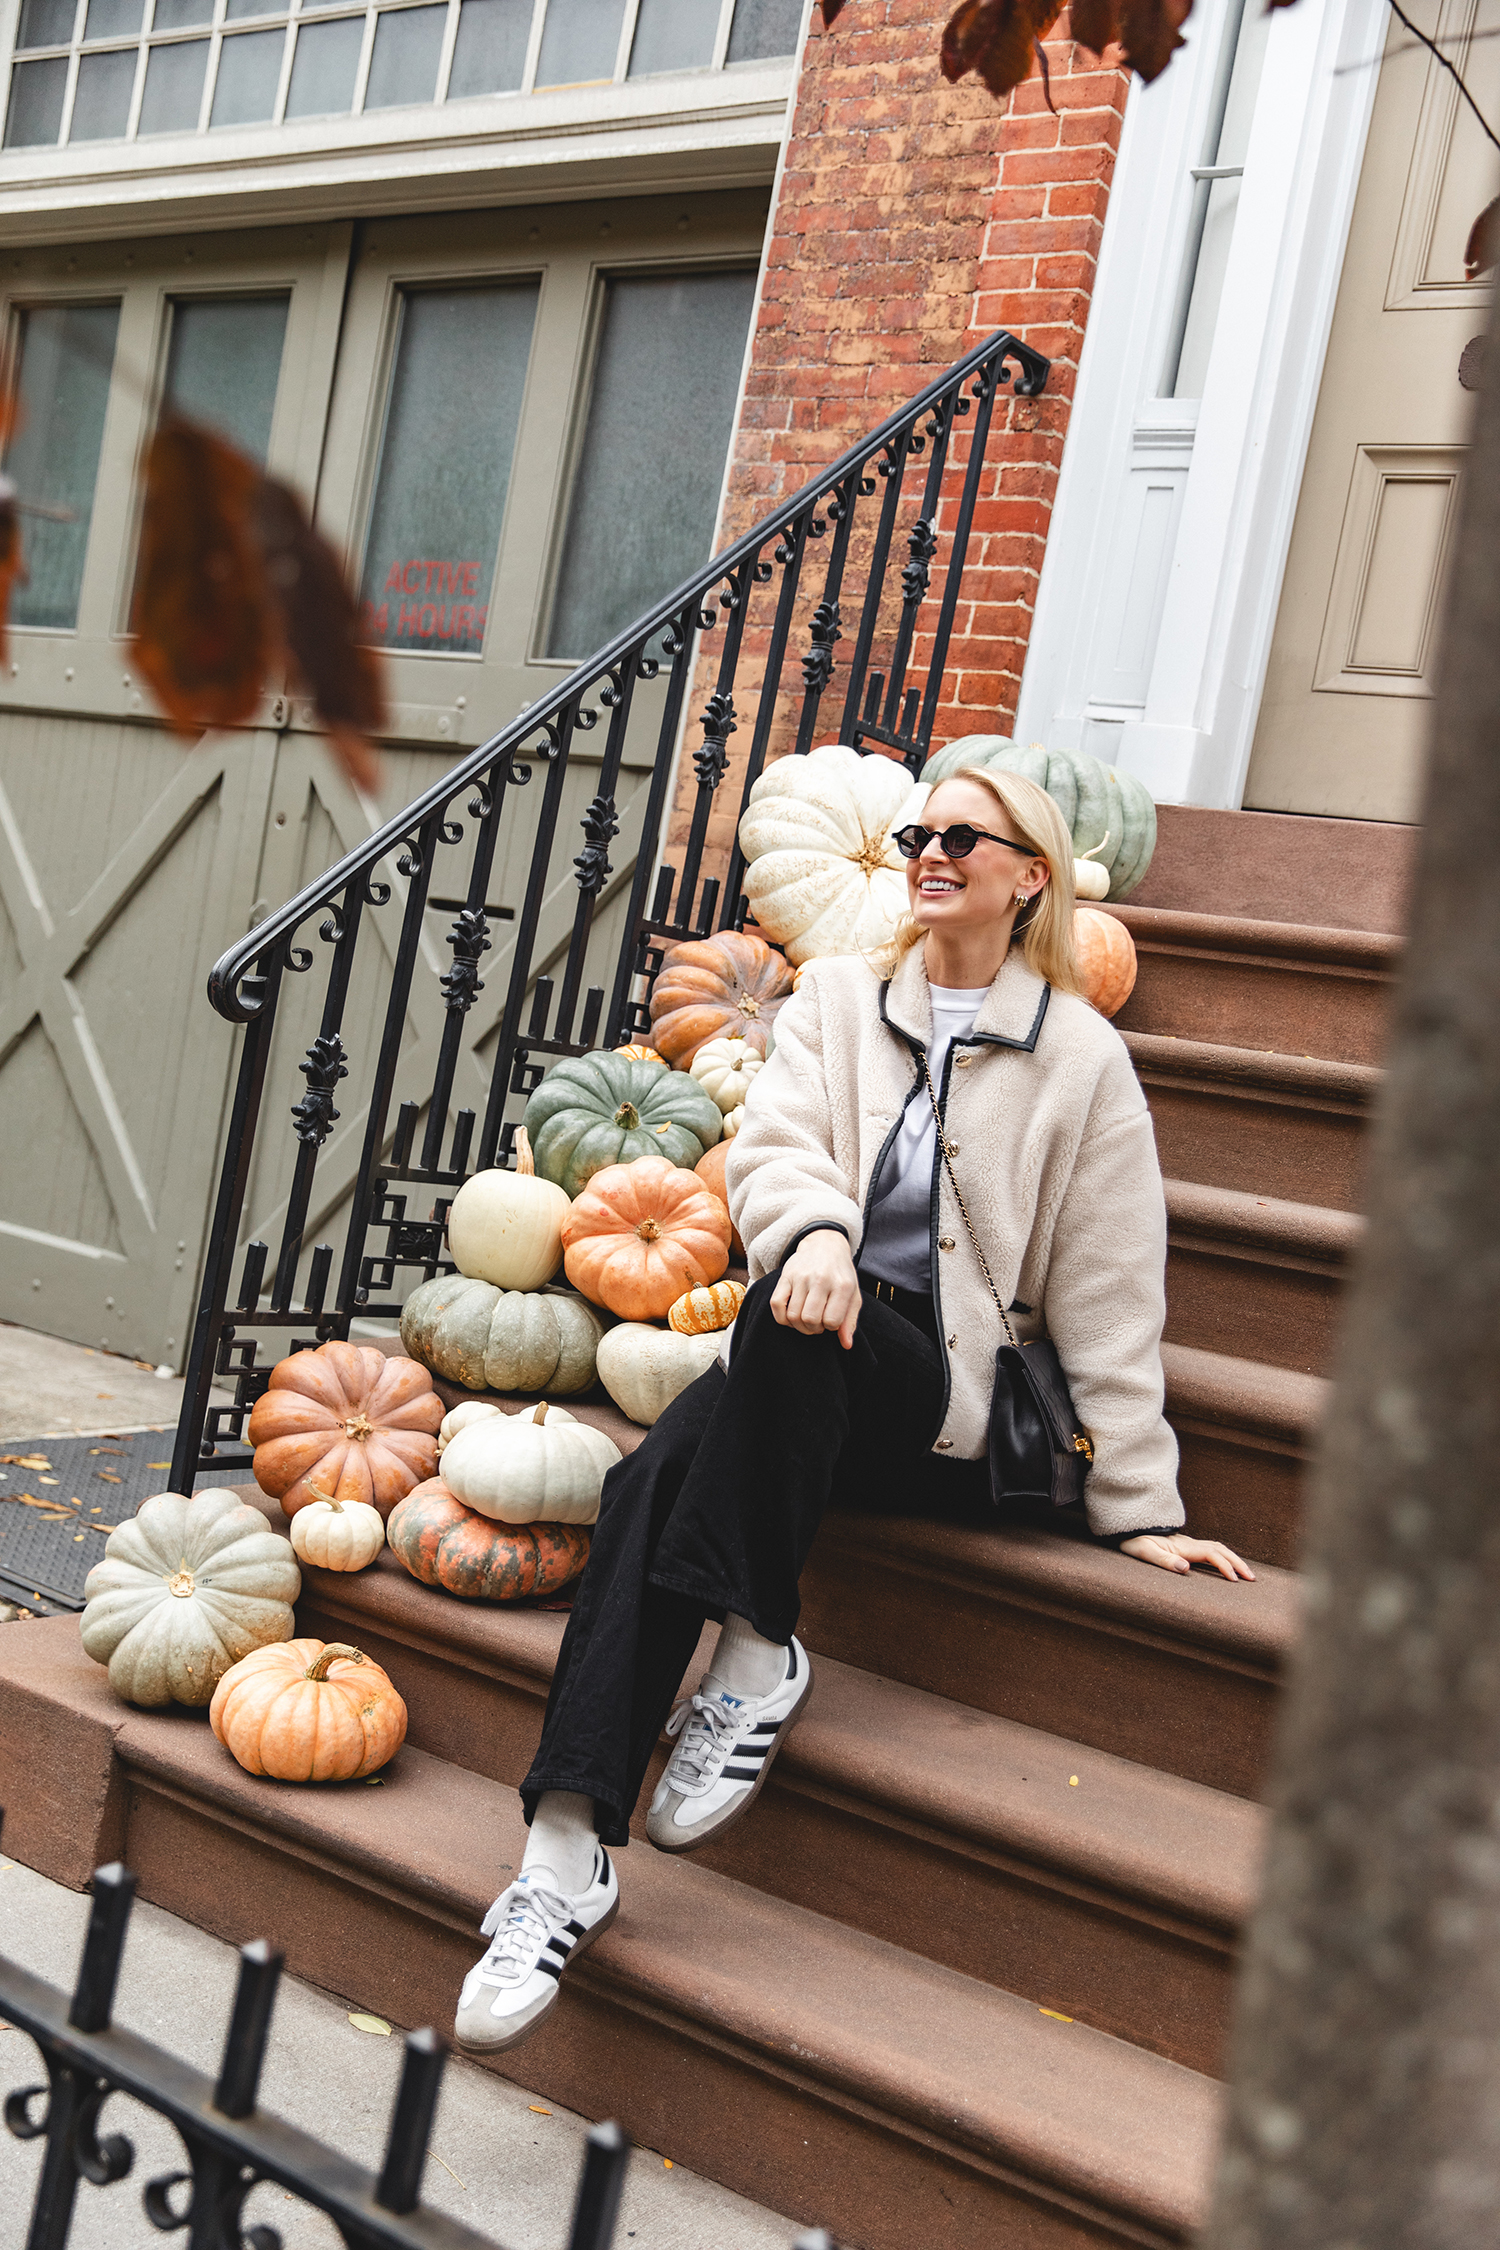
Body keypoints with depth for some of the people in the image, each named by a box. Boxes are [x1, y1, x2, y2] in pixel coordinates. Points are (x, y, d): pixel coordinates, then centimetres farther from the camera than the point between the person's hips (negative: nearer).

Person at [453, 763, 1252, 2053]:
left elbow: (1108, 1298, 6)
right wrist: (815, 1227, -26)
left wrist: (1141, 1506, 4)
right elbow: (772, 1147, -1)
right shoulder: (835, 1000, 16)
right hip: (805, 1369, 3)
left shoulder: (1078, 1058, 7)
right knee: (653, 1480, -28)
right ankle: (568, 1855, -30)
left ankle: (758, 1650, -21)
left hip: (944, 1407, -2)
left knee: (801, 1327, -35)